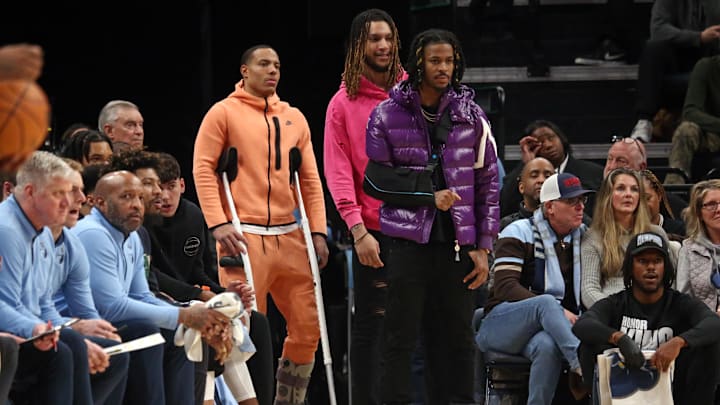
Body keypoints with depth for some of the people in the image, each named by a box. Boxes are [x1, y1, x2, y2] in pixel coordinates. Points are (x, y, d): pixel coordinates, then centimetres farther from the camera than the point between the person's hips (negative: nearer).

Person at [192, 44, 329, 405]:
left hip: (289, 237, 5)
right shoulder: (224, 113, 3)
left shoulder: (294, 118, 16)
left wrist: (318, 231, 6)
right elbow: (203, 168, -3)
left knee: (308, 327, 1)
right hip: (244, 237, -5)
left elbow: (310, 179, 15)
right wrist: (218, 224, -12)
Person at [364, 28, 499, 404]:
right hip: (408, 242, -2)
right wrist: (430, 197, -7)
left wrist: (483, 246, 3)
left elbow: (488, 183, 9)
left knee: (458, 338, 4)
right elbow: (376, 179, 2)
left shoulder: (471, 116, 7)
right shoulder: (387, 115, 2)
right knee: (401, 337, -2)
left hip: (457, 243, 2)